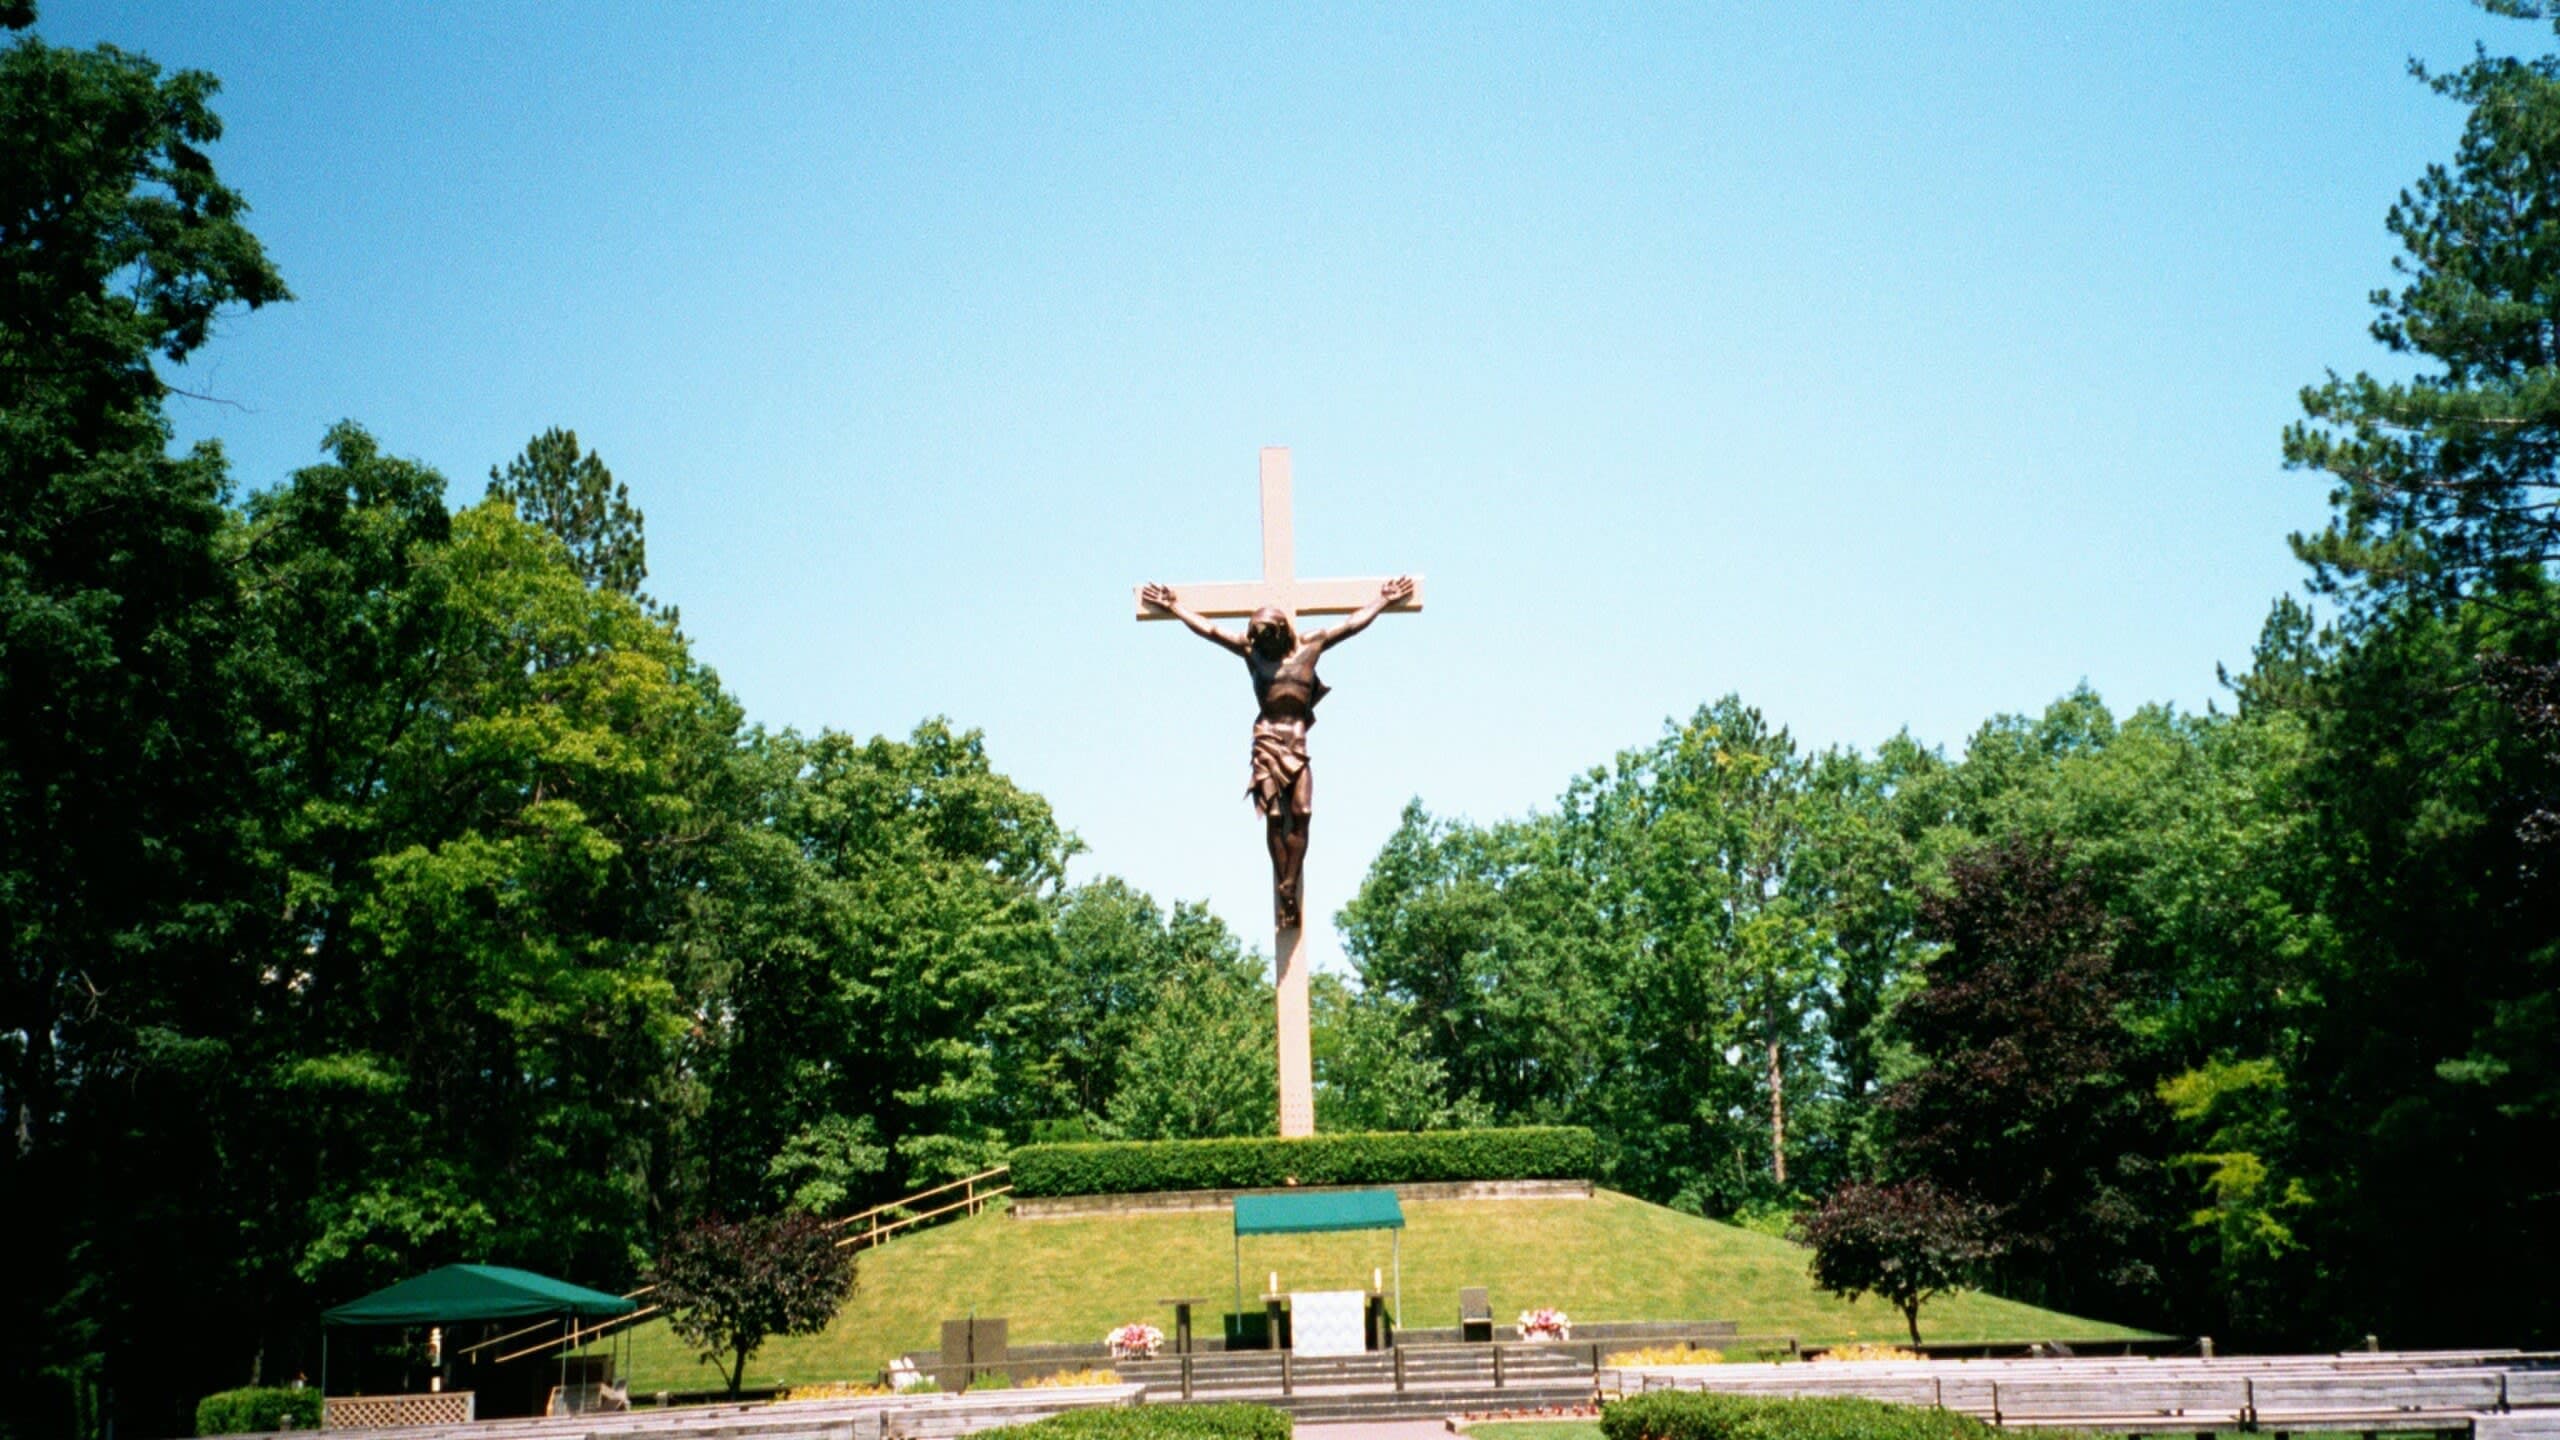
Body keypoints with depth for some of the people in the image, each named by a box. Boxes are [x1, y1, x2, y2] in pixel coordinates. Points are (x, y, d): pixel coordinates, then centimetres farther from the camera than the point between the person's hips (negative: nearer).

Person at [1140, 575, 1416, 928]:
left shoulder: (1309, 647, 9)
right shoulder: (1251, 650, 9)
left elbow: (1353, 623, 17)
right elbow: (1206, 628, 16)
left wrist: (1383, 601, 21)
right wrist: (1174, 607, 21)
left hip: (1298, 740, 1)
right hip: (1267, 740, -1)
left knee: (1300, 814, -10)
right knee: (1274, 817, -5)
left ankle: (1288, 891, -10)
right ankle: (1286, 894, -4)